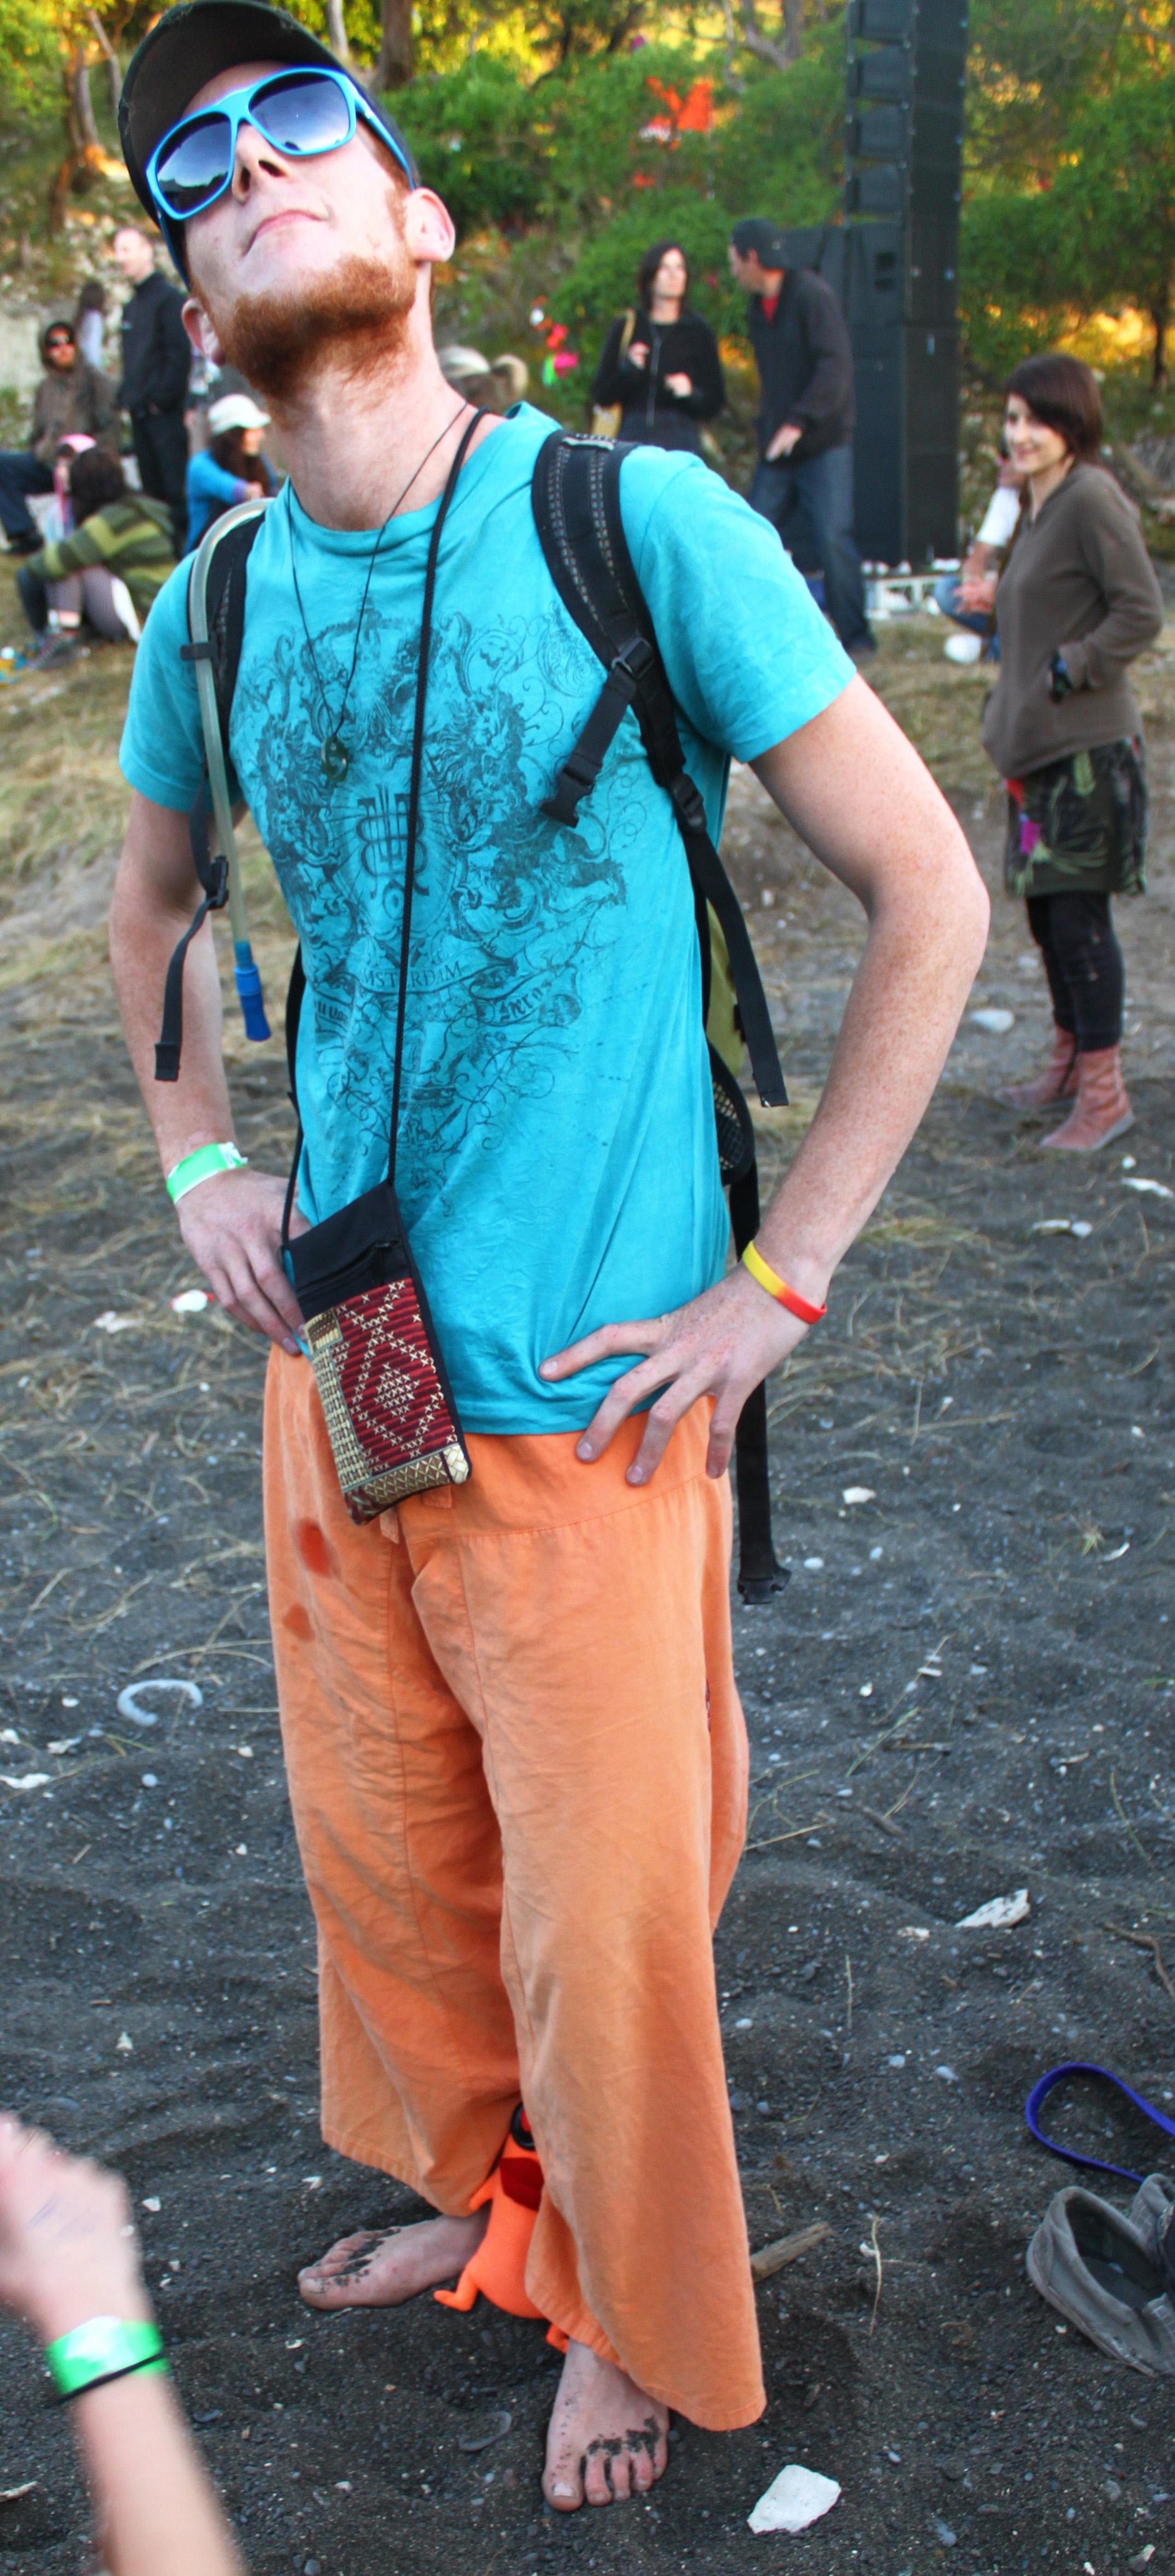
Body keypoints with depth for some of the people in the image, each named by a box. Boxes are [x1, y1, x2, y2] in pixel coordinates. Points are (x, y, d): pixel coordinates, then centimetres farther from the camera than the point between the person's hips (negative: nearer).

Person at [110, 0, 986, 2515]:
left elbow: (930, 895, -10)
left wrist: (771, 1290, -12)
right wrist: (199, 1161, 6)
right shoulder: (216, 607, 1)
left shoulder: (639, 523, -13)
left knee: (602, 1926, 9)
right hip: (334, 1369, 5)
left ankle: (637, 2320, 37)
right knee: (388, 1864, 21)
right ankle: (473, 2188, 49)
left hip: (584, 1397, -4)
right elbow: (152, 908, 22)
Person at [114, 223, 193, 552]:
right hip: (139, 412, 8)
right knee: (152, 490, 9)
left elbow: (180, 355, -13)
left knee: (175, 487, -8)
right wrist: (126, 396, 11)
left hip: (164, 412, -8)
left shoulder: (168, 298, -7)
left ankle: (183, 545, -5)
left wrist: (160, 398, -15)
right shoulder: (130, 306, 18)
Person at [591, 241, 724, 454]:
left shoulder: (697, 331, 7)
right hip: (633, 442, 1)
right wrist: (628, 370, -9)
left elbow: (714, 404, 8)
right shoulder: (626, 327, 9)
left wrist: (691, 394, -12)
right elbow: (601, 395, 8)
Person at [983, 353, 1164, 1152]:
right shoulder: (1040, 506, 16)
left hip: (1090, 748, -9)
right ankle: (1070, 1058, 30)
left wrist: (1068, 671, -18)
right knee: (1047, 908, 16)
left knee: (1078, 912, -8)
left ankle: (1105, 1090, -2)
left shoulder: (1092, 499, -13)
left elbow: (1142, 613, -18)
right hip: (1043, 748, 9)